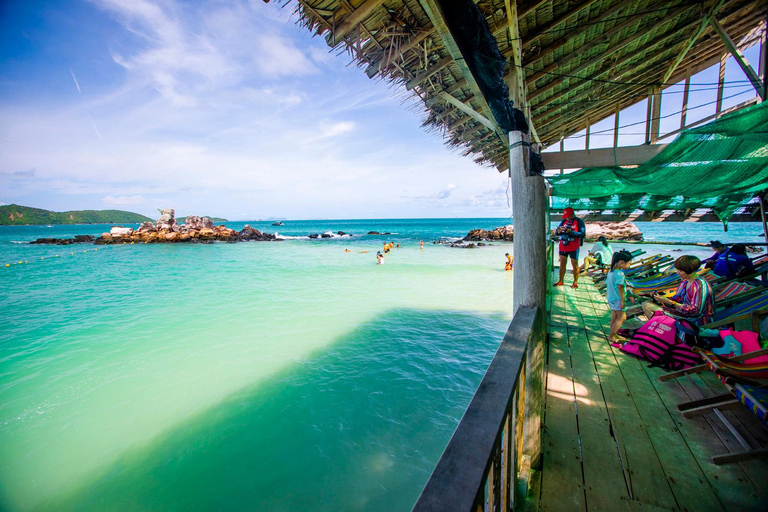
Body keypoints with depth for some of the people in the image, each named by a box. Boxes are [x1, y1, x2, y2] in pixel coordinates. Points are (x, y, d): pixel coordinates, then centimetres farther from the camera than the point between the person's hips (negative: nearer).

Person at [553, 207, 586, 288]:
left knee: (575, 265, 3)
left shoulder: (579, 221, -6)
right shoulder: (564, 221, 9)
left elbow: (583, 234, -15)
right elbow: (556, 233, 9)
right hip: (563, 246, 5)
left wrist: (571, 231, -25)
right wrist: (558, 231, -14)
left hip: (573, 247, -5)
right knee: (562, 264, 10)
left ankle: (575, 283, 11)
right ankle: (560, 281, 19)